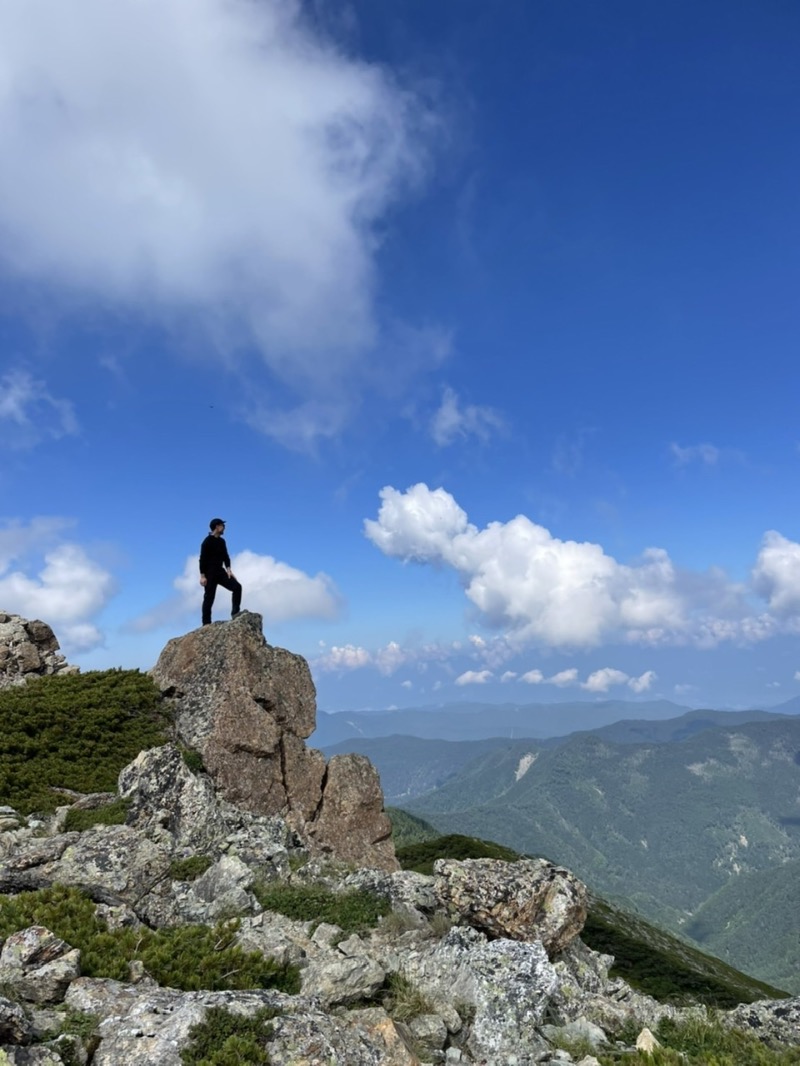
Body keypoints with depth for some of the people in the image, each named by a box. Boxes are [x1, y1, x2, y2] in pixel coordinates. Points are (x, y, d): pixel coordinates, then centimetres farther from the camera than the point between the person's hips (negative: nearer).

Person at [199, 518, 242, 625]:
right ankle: (206, 623, 3)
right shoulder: (208, 541, -11)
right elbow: (203, 559, -13)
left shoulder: (222, 541, 12)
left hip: (220, 571, 7)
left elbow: (225, 556, 15)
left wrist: (228, 569, 0)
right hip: (210, 573, -7)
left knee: (237, 587, -8)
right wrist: (202, 575, -17)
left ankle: (235, 613, -6)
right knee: (209, 598, -3)